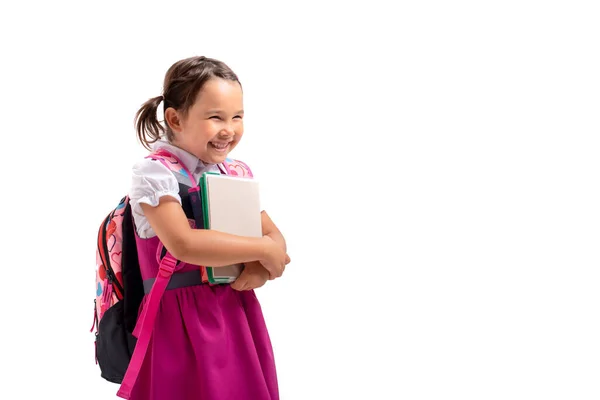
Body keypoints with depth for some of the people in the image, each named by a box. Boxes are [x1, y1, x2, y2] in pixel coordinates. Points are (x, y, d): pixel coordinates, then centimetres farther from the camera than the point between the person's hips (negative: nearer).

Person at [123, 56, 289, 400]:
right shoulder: (154, 172, -12)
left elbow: (275, 237, 8)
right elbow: (183, 244, -25)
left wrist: (262, 268, -15)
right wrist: (262, 249, -17)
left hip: (238, 315, 6)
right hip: (182, 322, -5)